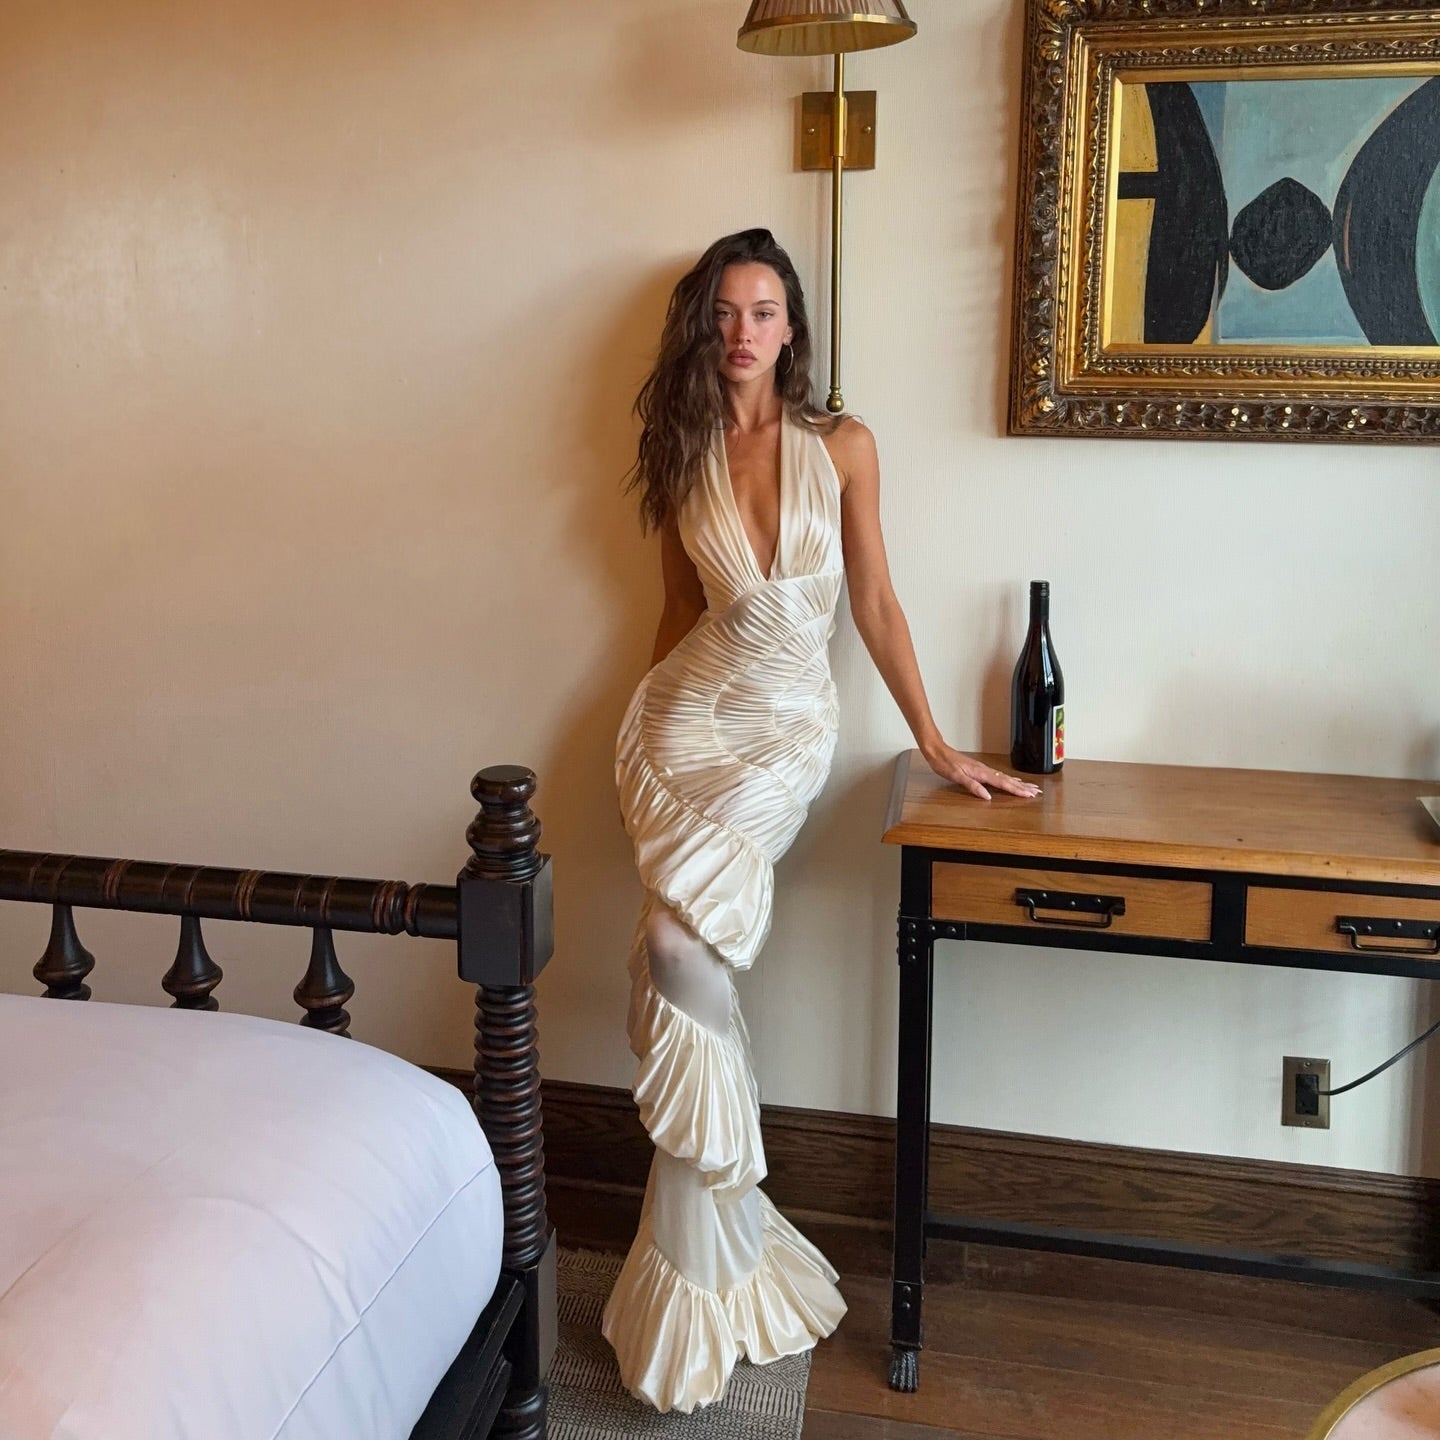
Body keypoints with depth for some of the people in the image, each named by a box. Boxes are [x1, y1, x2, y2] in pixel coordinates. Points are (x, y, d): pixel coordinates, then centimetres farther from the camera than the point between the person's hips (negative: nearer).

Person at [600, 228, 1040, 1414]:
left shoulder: (842, 448, 0)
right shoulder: (683, 455, 6)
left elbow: (876, 604, 3)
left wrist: (936, 741, 2)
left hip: (790, 727, -2)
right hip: (686, 711, 3)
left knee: (678, 940, -20)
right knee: (689, 955, -13)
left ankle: (696, 1275, -6)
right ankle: (727, 1231, 4)